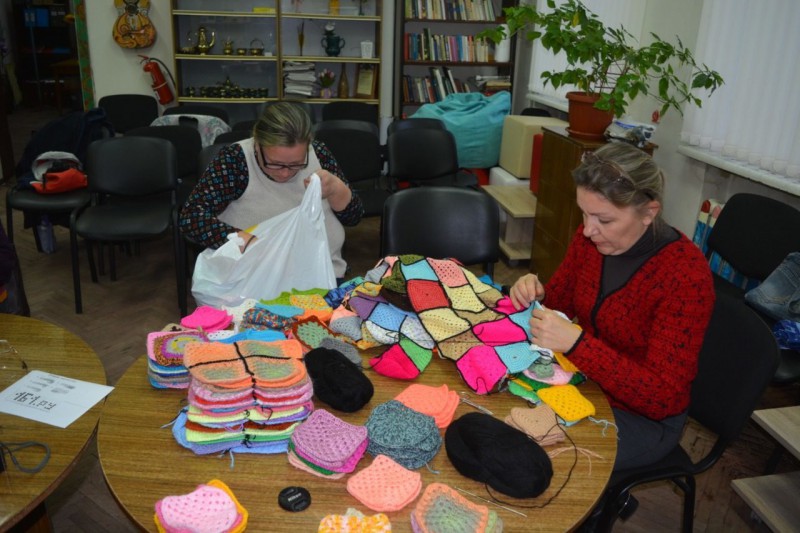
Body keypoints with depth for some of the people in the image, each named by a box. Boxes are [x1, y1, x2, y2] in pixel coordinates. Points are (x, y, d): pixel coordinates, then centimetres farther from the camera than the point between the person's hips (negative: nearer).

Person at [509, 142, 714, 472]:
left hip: (644, 418, -5)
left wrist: (575, 343, -36)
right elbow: (560, 304, 8)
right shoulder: (589, 238, -8)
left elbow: (662, 397, -25)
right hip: (585, 381, 6)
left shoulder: (686, 274, -25)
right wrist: (535, 295, -16)